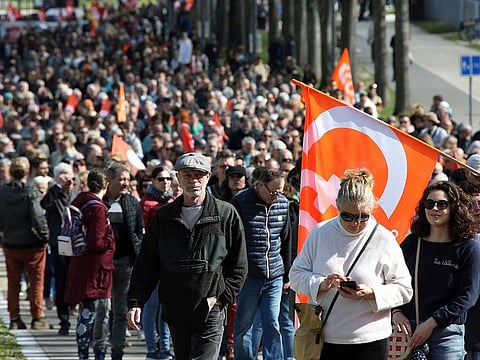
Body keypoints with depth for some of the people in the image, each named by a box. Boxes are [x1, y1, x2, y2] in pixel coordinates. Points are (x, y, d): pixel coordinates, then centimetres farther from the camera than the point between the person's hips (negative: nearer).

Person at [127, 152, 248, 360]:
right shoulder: (164, 217, 10)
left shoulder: (226, 214, 2)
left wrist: (221, 297, -7)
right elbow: (146, 264, 10)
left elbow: (239, 265, 4)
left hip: (210, 312, -4)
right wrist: (135, 302, 0)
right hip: (176, 311, 4)